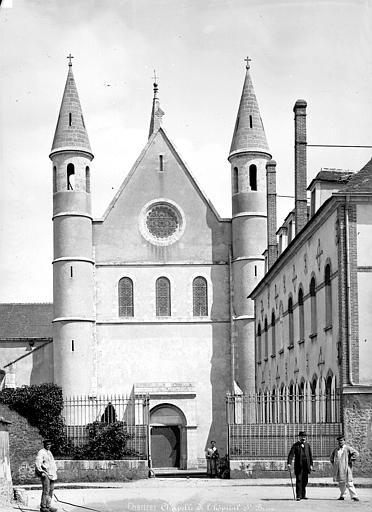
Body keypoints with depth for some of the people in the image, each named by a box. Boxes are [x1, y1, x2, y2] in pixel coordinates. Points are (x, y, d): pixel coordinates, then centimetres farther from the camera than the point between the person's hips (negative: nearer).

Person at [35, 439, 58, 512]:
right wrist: (41, 472, -23)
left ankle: (48, 506, 12)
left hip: (52, 475, 9)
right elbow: (37, 463, -16)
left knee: (51, 490, 6)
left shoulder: (49, 452, 20)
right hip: (45, 474, -9)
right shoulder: (41, 452, -7)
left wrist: (55, 472, 24)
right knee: (46, 490, -12)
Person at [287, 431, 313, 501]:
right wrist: (289, 463, -21)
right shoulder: (295, 445, 1)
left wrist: (311, 465, 5)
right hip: (298, 466, -4)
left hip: (306, 466, 4)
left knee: (305, 481, 7)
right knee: (299, 480, -6)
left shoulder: (307, 445, 13)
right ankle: (298, 496, -5)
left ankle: (303, 495, 17)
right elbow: (291, 454, -9)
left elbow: (310, 455, 13)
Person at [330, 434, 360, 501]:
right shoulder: (336, 449, 15)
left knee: (349, 483, -10)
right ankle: (342, 495, 20)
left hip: (346, 468, -6)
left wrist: (350, 461, -11)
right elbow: (331, 457, 30)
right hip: (338, 469, 6)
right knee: (341, 483, 10)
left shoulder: (348, 448, -2)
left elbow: (356, 453, -11)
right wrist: (334, 464, 15)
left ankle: (354, 496, -10)